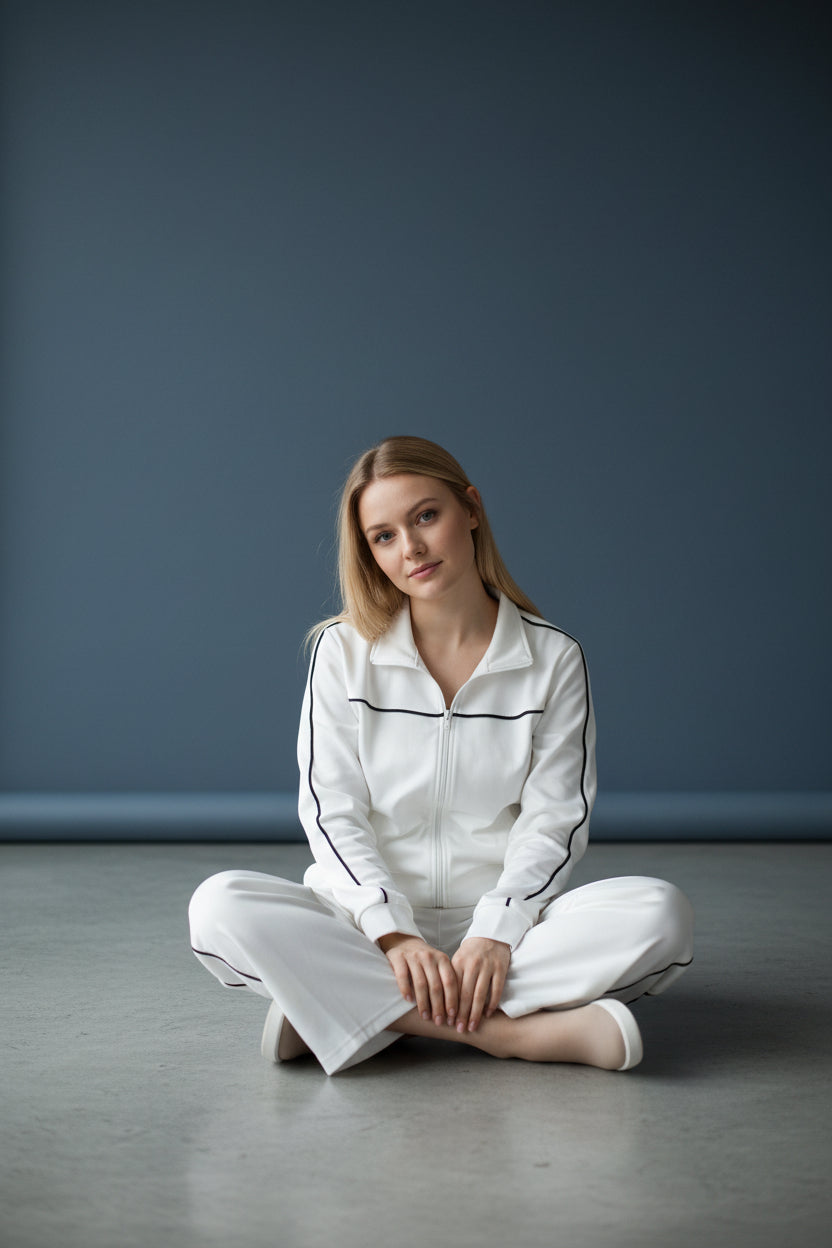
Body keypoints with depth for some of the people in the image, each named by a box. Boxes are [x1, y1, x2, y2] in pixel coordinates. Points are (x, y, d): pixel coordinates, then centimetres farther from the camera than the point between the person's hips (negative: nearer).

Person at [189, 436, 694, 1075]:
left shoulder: (553, 657, 3)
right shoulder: (344, 651, 4)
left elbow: (553, 819, -2)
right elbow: (331, 812, -2)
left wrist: (496, 934, -19)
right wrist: (393, 934, -18)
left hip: (502, 916, 1)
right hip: (370, 921, 0)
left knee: (660, 913, -27)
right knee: (222, 905, -29)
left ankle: (346, 1007, -28)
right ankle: (510, 1032, -31)